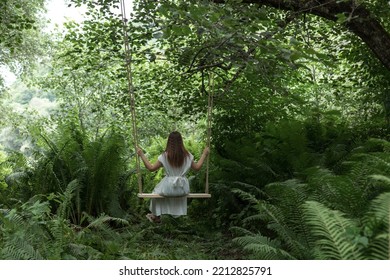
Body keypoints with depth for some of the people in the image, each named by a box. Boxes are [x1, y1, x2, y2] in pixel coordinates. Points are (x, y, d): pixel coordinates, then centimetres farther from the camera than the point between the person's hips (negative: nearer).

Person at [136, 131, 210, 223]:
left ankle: (156, 216, 41)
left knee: (157, 191, 31)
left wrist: (141, 155, 2)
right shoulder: (187, 155, -5)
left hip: (168, 187, -2)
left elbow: (151, 168, -7)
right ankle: (178, 213, 48)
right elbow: (197, 167, 6)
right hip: (182, 188, 2)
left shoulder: (164, 156, -11)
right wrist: (204, 154, 17)